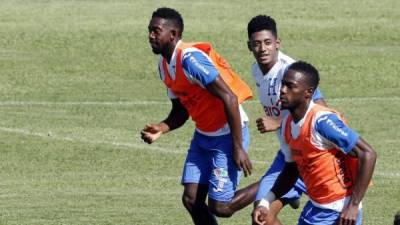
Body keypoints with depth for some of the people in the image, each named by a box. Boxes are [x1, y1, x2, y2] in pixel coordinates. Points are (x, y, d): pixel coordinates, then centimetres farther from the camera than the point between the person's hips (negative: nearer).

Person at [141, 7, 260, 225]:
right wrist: (160, 129, -5)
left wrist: (238, 148, -24)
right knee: (191, 201, 2)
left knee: (219, 206, -9)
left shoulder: (190, 59, -23)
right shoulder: (165, 65, 6)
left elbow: (230, 98, -26)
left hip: (227, 134, -9)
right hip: (203, 135, 9)